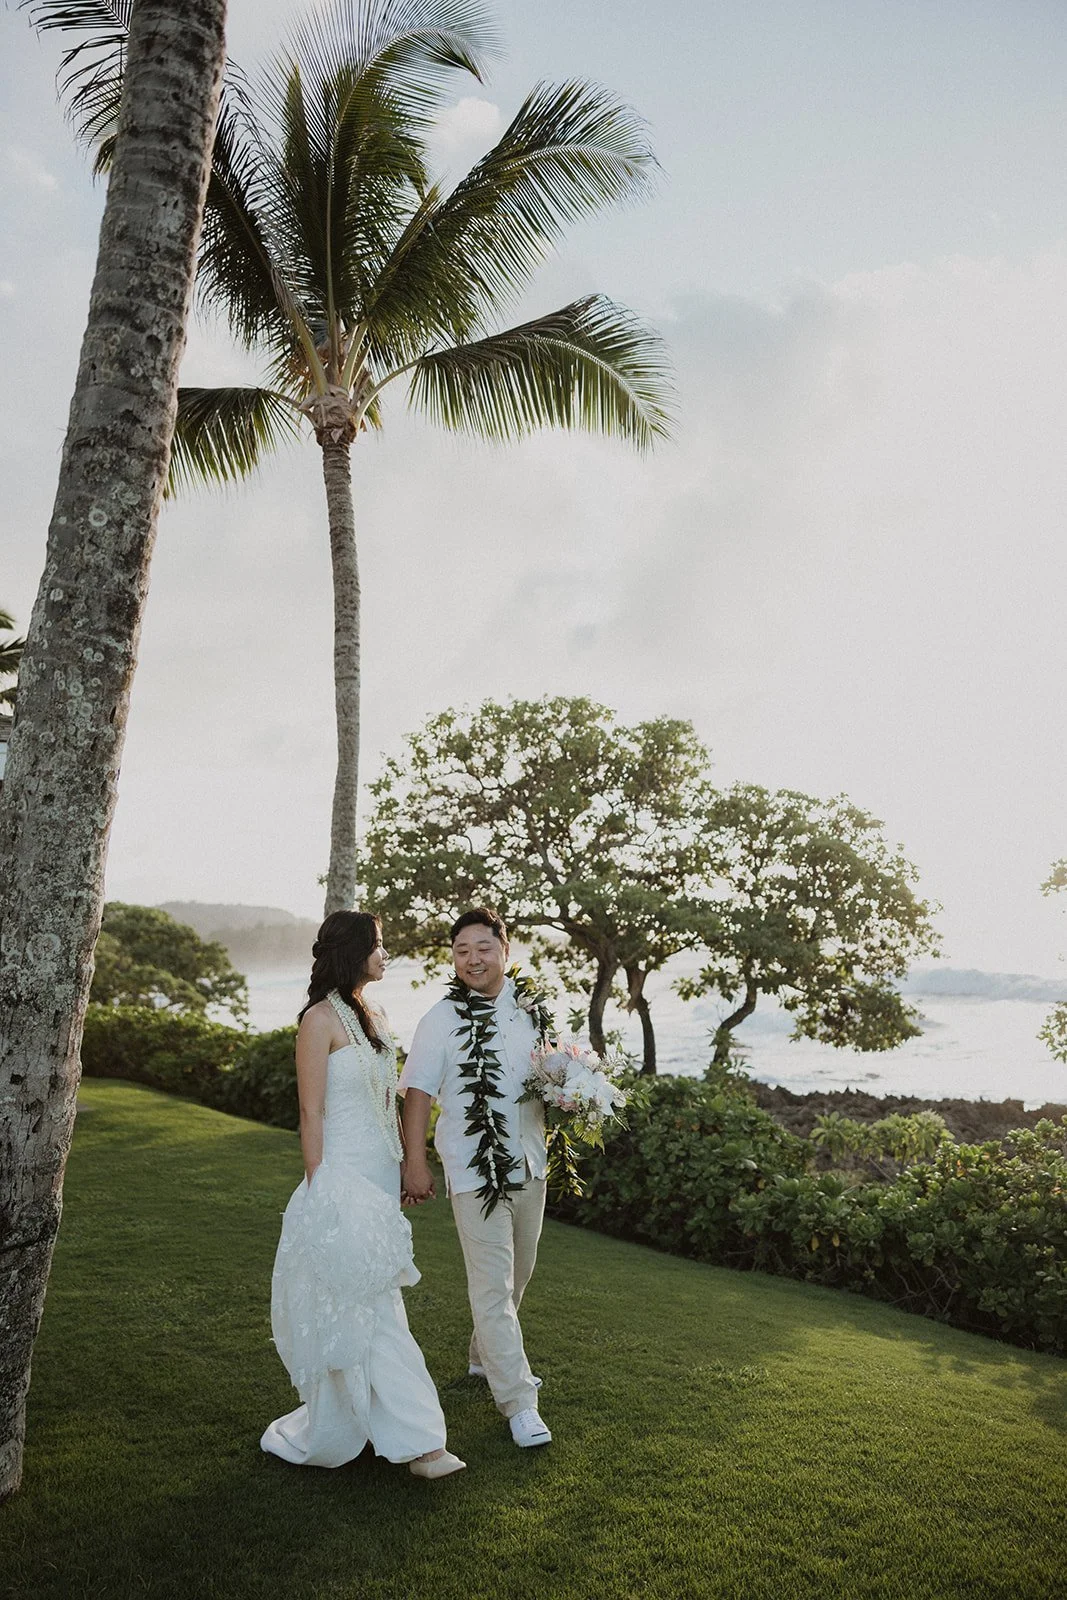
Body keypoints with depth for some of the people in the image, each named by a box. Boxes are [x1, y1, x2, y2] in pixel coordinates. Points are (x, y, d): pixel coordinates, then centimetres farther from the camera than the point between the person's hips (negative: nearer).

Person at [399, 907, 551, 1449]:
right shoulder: (443, 1019, -10)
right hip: (474, 1170, -6)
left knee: (517, 1275, 20)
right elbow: (418, 1094, -9)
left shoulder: (532, 1008, 3)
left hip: (529, 1163, 6)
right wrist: (415, 1161, -13)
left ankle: (486, 1357, 41)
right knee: (492, 1286, -4)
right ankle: (519, 1403, 6)